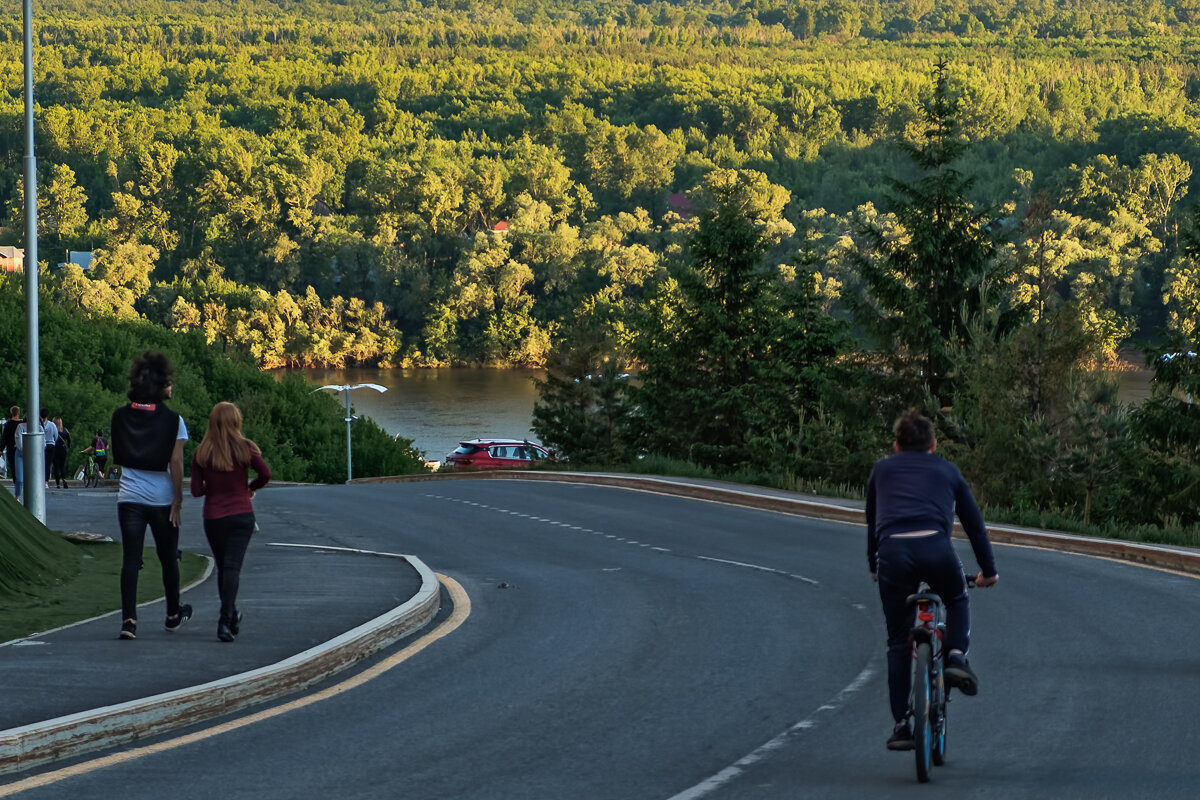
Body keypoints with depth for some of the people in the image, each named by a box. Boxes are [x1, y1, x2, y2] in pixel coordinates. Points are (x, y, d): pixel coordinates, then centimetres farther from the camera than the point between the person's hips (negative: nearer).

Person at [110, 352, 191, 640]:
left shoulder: (120, 417, 2)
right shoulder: (172, 420, -9)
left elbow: (116, 457, 11)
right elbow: (176, 462, -10)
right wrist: (178, 502, -7)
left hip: (129, 497, 2)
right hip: (162, 499, -2)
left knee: (130, 560, -1)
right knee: (168, 558, 15)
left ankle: (128, 619, -13)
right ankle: (173, 615, 31)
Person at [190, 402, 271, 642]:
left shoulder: (201, 453, -2)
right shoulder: (244, 448, -5)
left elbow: (196, 491, -3)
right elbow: (265, 473, -13)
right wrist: (251, 487, 7)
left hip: (213, 518, 1)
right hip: (242, 514, -1)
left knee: (223, 567, 16)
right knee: (232, 567, -6)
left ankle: (232, 617, 25)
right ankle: (226, 620, -20)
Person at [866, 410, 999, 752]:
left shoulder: (882, 470, 29)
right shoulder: (946, 471, 27)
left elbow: (872, 521, 36)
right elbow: (973, 522, 31)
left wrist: (873, 566, 50)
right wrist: (988, 570, 41)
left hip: (892, 551, 1)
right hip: (935, 547, -1)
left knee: (898, 642, 12)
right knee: (957, 601, 32)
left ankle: (901, 725, 8)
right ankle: (956, 657, 6)